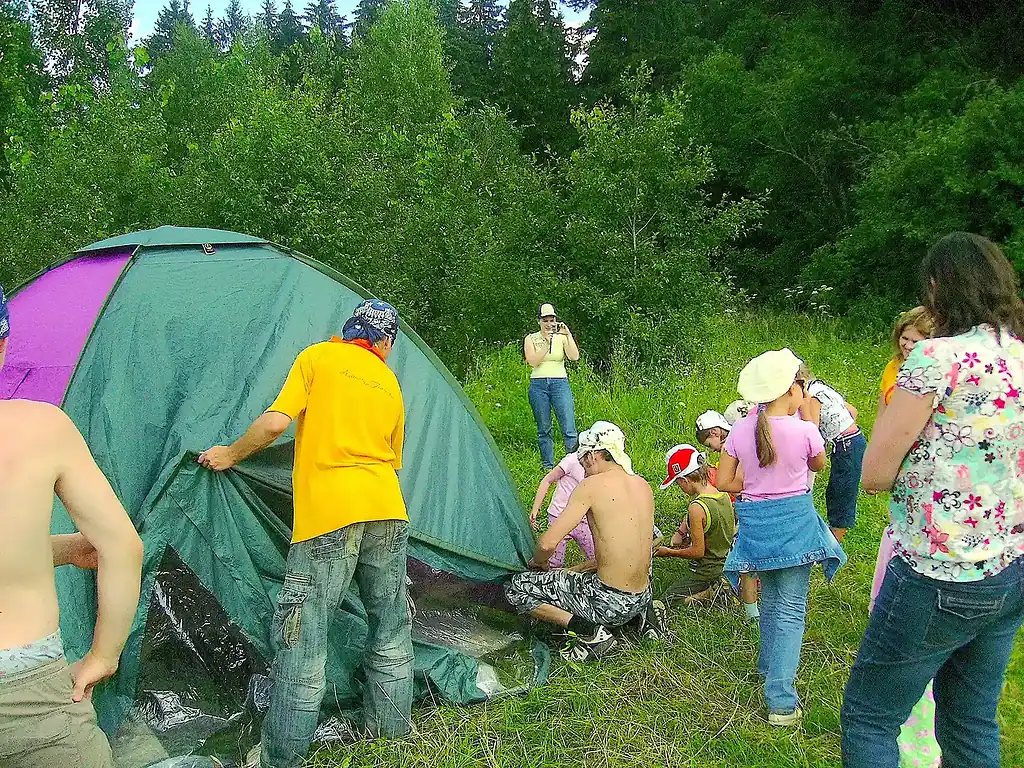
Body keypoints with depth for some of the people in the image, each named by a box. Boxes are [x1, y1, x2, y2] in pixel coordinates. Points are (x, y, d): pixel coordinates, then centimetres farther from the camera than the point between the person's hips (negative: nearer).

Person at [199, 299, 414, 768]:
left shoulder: (318, 356, 4)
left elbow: (277, 421, -7)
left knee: (302, 636, 1)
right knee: (391, 625, 17)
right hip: (388, 512, 5)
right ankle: (391, 727, 30)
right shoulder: (391, 385, 18)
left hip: (327, 515, -5)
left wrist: (229, 455, 8)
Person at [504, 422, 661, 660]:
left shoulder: (592, 486, -14)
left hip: (610, 604, -8)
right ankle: (642, 613, 15)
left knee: (516, 589, 1)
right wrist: (572, 570, 22)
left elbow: (548, 544, -17)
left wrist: (539, 562, 7)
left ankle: (590, 633, -7)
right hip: (642, 598, 8)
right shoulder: (643, 485, 8)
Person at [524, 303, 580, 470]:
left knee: (569, 428, -8)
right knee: (543, 429, 6)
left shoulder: (562, 337, 6)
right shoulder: (531, 339, 7)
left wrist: (568, 335, -16)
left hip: (560, 383, -1)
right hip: (538, 385, 1)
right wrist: (547, 343, -14)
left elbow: (574, 357, -9)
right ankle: (548, 467, 15)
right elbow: (533, 362, -8)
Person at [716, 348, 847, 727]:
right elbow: (818, 464, 8)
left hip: (756, 522, 4)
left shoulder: (741, 429, -5)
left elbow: (724, 482, 0)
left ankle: (769, 668, 43)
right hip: (794, 519, -4)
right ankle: (781, 701, -1)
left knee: (770, 600, 24)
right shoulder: (804, 430, -14)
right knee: (791, 609, 2)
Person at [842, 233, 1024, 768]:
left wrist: (895, 413, 2)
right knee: (971, 724, 21)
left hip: (940, 578, -8)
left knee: (868, 718, 7)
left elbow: (875, 474, -13)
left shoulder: (937, 357, -17)